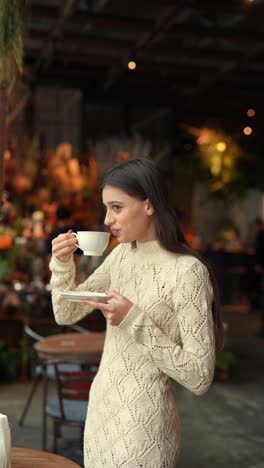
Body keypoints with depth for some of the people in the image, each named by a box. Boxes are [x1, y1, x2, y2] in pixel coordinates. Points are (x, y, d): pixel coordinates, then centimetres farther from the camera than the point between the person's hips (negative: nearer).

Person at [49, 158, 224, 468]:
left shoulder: (187, 271, -20)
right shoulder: (121, 254, 2)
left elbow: (199, 378, -20)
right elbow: (66, 315, 8)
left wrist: (135, 320, -27)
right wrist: (62, 264, -9)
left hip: (143, 419, -7)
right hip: (101, 406, 7)